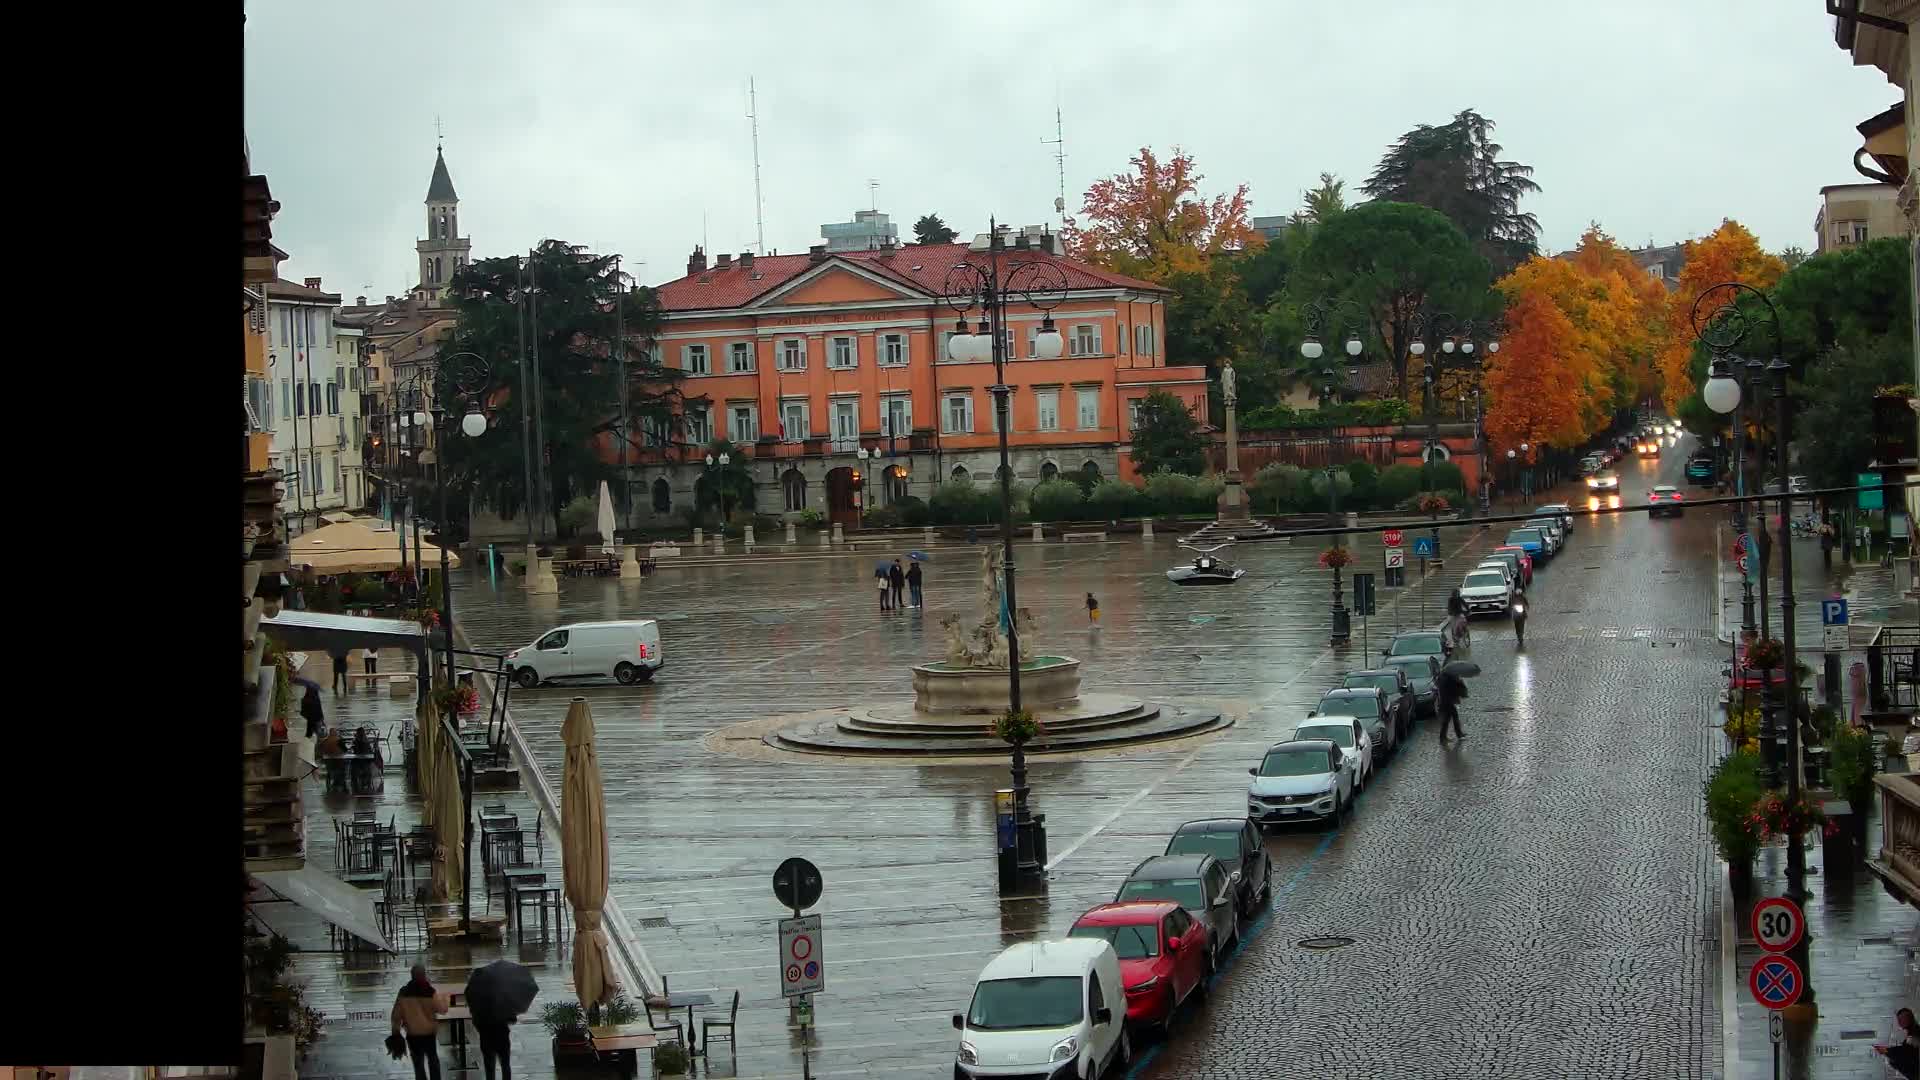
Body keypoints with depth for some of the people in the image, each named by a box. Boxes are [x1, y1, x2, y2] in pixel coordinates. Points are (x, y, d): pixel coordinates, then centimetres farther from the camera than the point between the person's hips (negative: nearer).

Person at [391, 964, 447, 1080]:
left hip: (412, 1034, 1)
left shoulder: (404, 992, -6)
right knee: (433, 1060, 18)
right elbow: (442, 1009, -7)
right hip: (429, 1032, -1)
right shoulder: (429, 992, -13)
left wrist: (396, 1031, 6)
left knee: (418, 1063, 9)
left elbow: (397, 1014, -3)